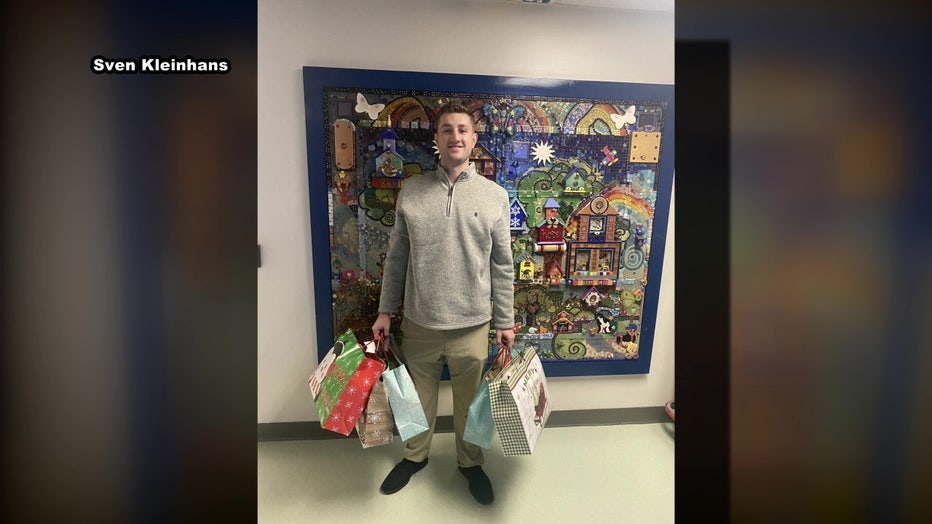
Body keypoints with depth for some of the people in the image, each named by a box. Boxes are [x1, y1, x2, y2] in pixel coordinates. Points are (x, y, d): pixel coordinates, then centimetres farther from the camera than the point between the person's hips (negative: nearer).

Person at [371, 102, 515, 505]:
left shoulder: (495, 196, -3)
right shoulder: (410, 192, 0)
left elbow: (502, 266, 0)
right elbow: (396, 257, 5)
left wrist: (505, 323, 1)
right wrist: (386, 310, 4)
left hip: (472, 325, -1)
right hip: (418, 323, 1)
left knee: (470, 402, 18)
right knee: (418, 396, 21)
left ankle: (470, 462, 46)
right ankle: (415, 456, 49)